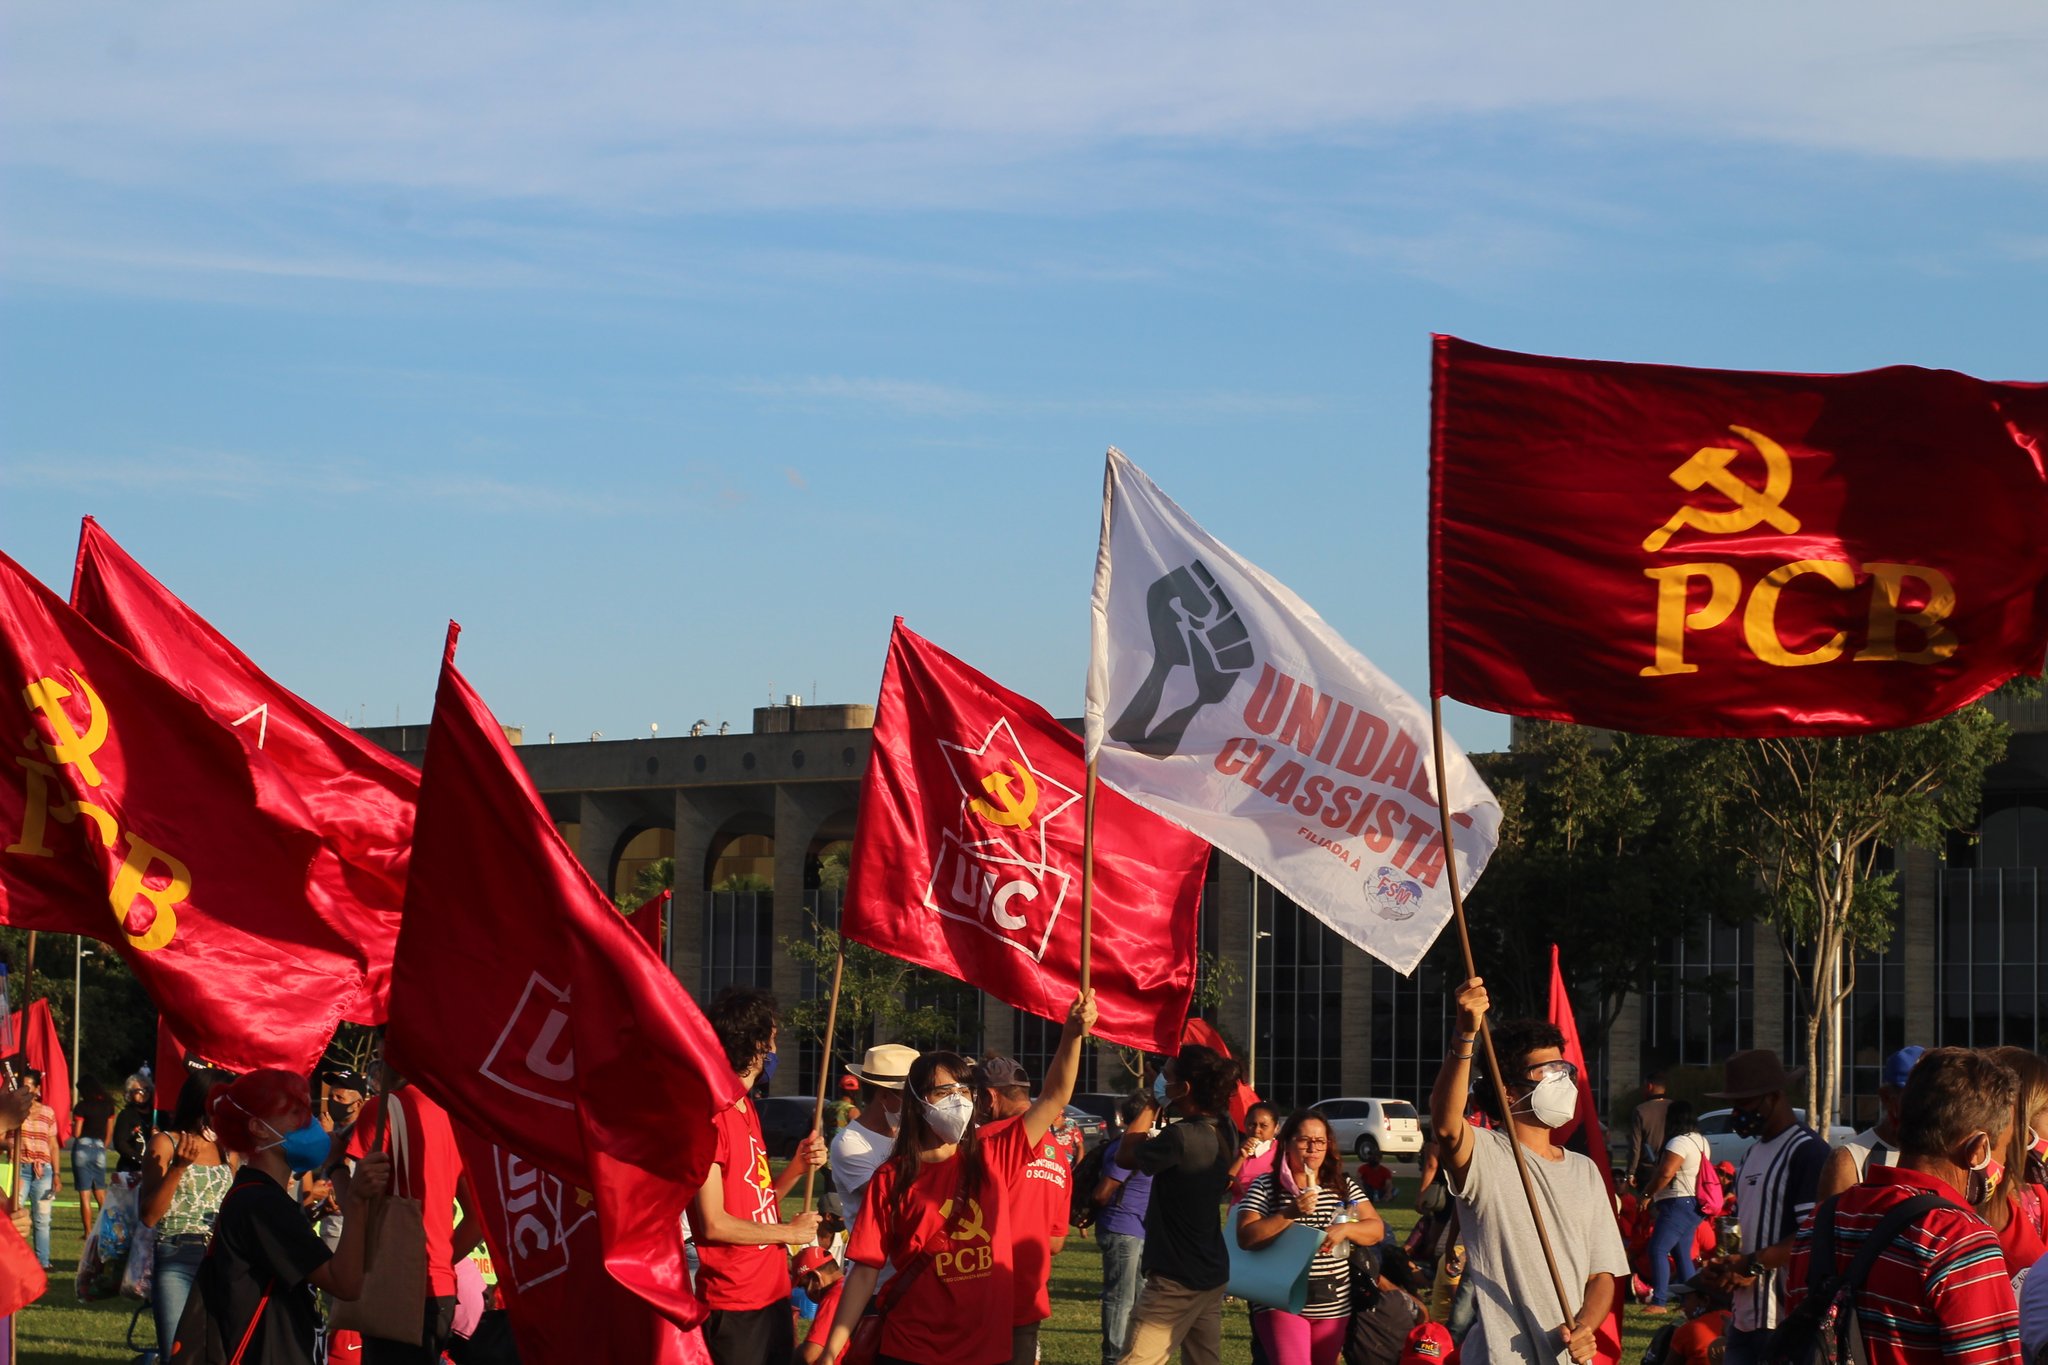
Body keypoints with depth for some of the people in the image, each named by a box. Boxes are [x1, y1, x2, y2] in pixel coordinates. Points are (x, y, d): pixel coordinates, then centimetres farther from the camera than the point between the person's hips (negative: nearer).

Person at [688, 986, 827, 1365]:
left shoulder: (748, 1109, 14)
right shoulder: (712, 1115, -16)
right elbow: (714, 1223, -19)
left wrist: (799, 1166, 2)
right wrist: (789, 1232, -7)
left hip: (773, 1296, 9)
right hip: (734, 1308, -9)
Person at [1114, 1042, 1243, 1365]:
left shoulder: (1182, 1137, -23)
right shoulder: (1225, 1131, 2)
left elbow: (1125, 1155, -9)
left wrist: (1153, 1106, -1)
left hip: (1176, 1281, -9)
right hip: (1213, 1274, 9)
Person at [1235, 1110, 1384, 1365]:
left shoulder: (1344, 1186, 9)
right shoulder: (1265, 1187, -2)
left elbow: (1377, 1230, 6)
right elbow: (1246, 1238, -10)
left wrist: (1345, 1229, -15)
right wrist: (1289, 1214, -20)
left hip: (1333, 1304, 4)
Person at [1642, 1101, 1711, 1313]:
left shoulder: (1679, 1142, -15)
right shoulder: (1701, 1141, 17)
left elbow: (1665, 1173, -23)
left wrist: (1647, 1193, -9)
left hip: (1678, 1203, -10)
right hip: (1694, 1205, 10)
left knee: (1658, 1249, -13)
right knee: (1682, 1254, 14)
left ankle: (1659, 1301, -20)